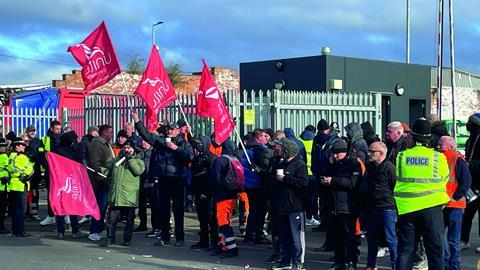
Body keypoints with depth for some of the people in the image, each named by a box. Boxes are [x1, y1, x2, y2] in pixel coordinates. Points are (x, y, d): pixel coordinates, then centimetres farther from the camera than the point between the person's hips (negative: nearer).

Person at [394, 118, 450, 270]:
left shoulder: (401, 156, 0)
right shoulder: (438, 157, -5)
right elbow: (444, 179, 8)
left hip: (406, 207, 2)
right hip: (431, 207, -2)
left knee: (405, 249, 9)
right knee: (435, 248, 6)